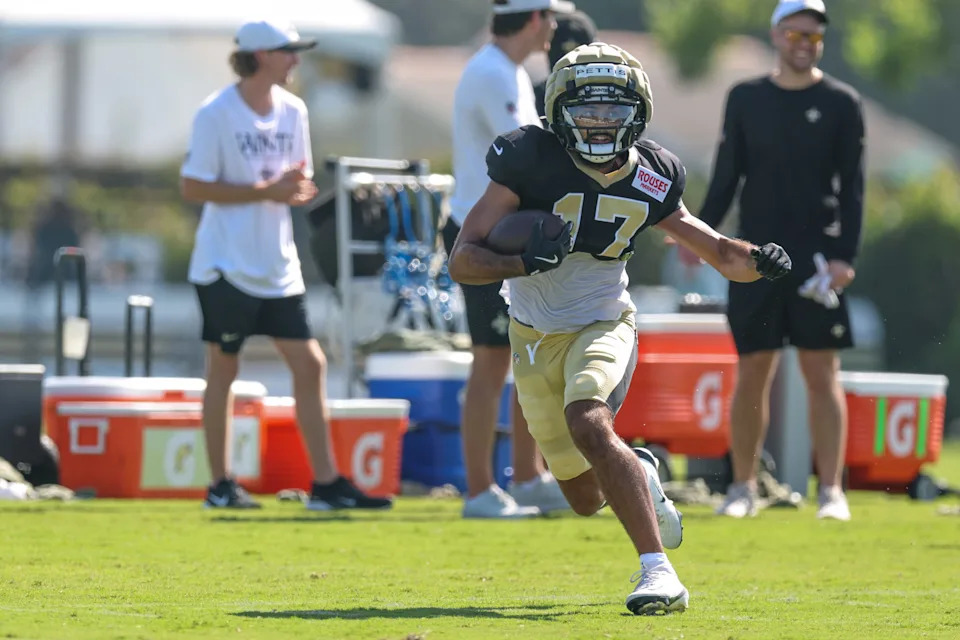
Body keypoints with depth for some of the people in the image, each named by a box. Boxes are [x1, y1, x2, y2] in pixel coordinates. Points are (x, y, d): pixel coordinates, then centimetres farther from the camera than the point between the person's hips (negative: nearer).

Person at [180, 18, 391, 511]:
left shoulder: (292, 111, 8)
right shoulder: (216, 114, -10)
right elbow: (193, 187, -13)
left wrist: (298, 188, -10)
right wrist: (265, 191, -19)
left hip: (278, 267, 6)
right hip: (227, 265, -6)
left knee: (310, 365, 0)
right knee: (223, 368, 2)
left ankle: (326, 483, 2)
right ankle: (220, 485, 11)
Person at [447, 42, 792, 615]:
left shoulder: (651, 182, -10)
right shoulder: (531, 162, -19)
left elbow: (716, 250, 3)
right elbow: (464, 261, -20)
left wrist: (757, 261, -19)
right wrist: (522, 262, -39)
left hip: (602, 325, -1)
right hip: (536, 337, 1)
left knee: (588, 424, -34)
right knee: (586, 498, 10)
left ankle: (658, 569, -35)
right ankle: (640, 476, 47)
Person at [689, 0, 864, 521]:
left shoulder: (841, 104, 3)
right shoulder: (745, 99, 8)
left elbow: (852, 188, 0)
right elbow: (726, 178, 10)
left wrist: (845, 256, -10)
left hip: (817, 258, -2)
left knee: (822, 374, -5)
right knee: (751, 373, 2)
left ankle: (831, 491, -3)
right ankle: (743, 488, 11)